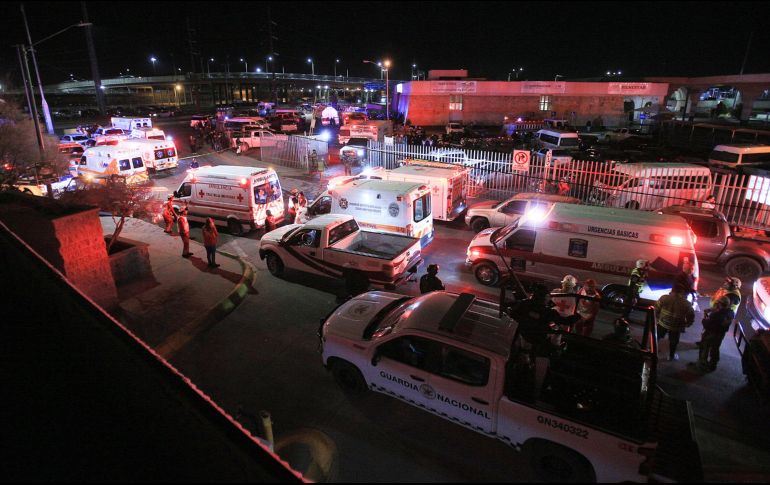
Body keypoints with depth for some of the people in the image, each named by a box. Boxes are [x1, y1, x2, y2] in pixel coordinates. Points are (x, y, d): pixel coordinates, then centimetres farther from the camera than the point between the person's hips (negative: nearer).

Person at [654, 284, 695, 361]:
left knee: (656, 337, 24)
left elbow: (656, 309, -10)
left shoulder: (664, 298, -19)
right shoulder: (686, 304, -18)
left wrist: (657, 317, 8)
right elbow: (691, 317, -8)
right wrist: (685, 325, 10)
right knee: (673, 342, 23)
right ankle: (671, 356, 41)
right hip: (676, 327, 0)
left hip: (662, 323, 0)